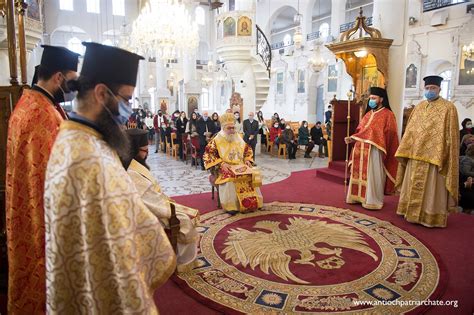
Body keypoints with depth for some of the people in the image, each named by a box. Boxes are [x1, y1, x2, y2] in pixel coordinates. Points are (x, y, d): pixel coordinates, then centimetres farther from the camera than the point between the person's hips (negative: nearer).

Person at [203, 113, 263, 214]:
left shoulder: (238, 138, 12)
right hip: (225, 168, -4)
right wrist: (221, 164, -18)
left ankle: (250, 202, -11)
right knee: (230, 178, -36)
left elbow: (247, 150, 23)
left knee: (252, 175, -22)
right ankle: (231, 205, -24)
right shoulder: (217, 140, -2)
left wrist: (247, 160, 3)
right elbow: (208, 155, -7)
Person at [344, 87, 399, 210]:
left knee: (372, 176, -2)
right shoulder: (368, 114, 16)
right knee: (360, 174, 11)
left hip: (374, 151, -7)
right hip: (361, 150, 7)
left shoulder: (387, 114, -5)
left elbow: (388, 135, -9)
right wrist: (352, 138, -1)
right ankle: (359, 196, 21)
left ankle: (373, 201, 6)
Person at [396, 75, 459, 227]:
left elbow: (451, 135, -8)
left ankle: (430, 217, 11)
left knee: (431, 189, 1)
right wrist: (405, 151, 7)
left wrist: (443, 156, -15)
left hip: (434, 156, -6)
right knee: (414, 187, 13)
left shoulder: (448, 108, -5)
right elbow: (410, 131, 12)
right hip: (415, 155, 6)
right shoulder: (419, 107, 12)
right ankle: (413, 212, 25)